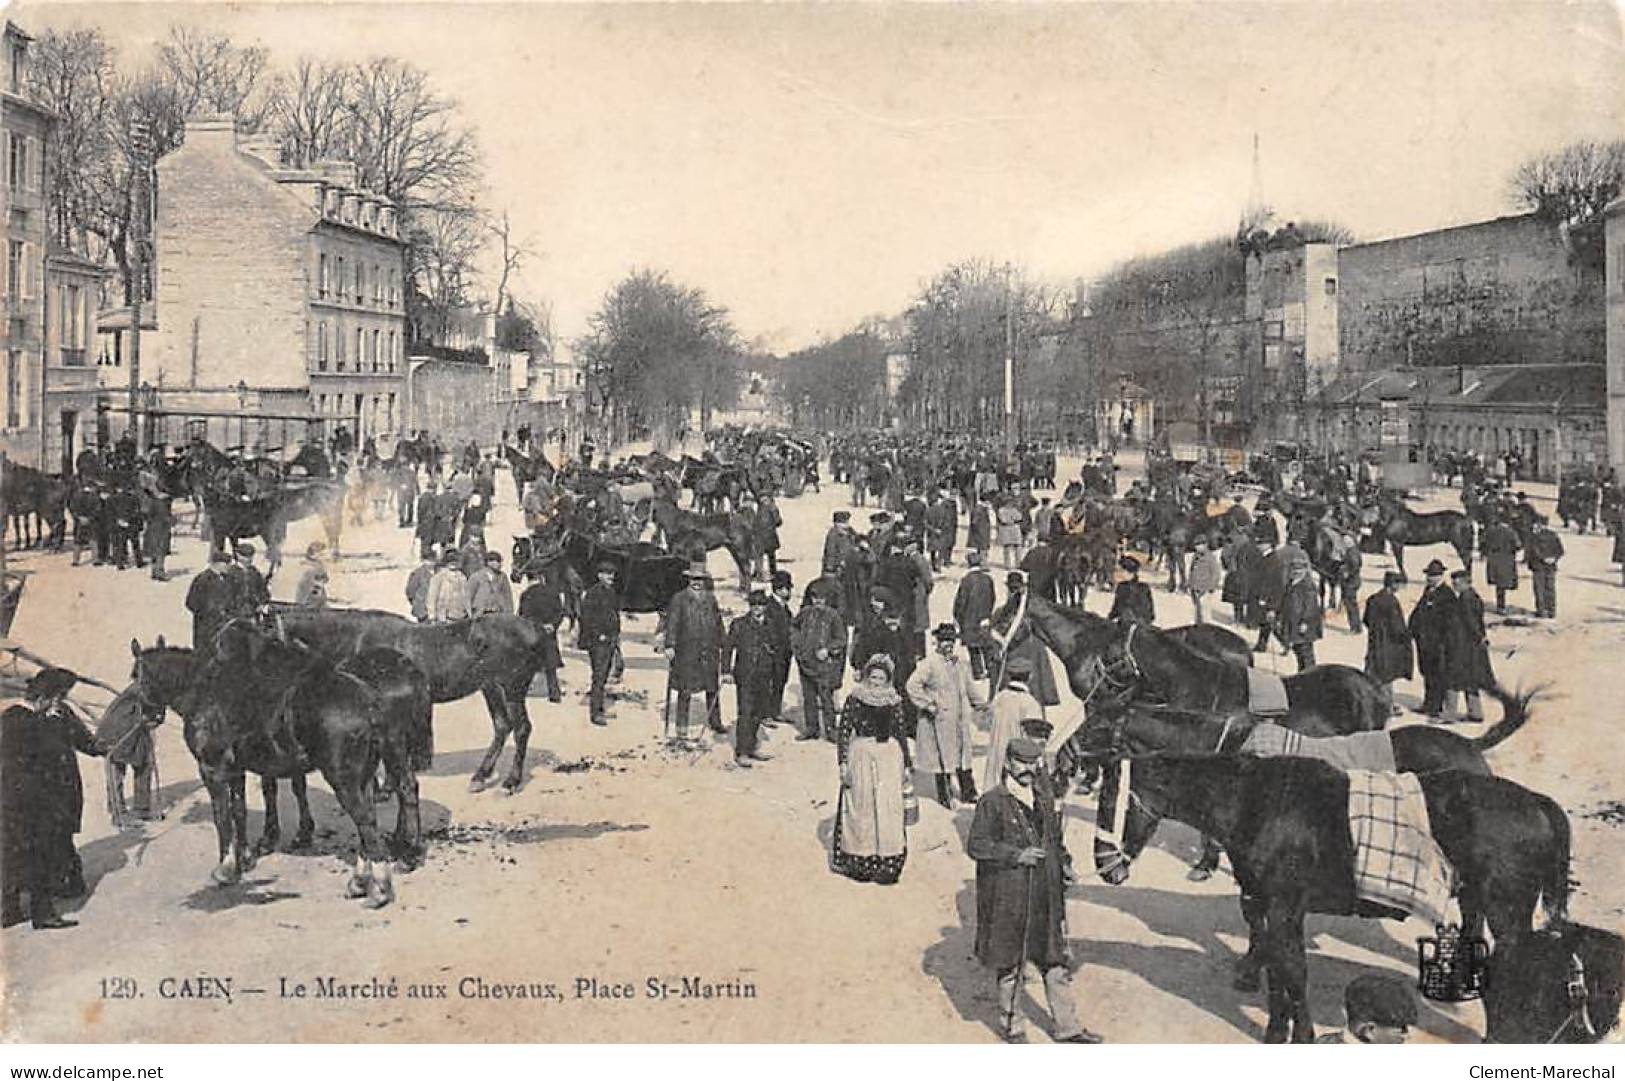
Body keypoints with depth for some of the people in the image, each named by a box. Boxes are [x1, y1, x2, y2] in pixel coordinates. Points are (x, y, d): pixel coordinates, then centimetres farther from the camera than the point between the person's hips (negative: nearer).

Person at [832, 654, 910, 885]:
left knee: (889, 809, -1)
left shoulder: (894, 701, 6)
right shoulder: (854, 699, -2)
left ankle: (888, 861, 6)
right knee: (861, 808, 2)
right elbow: (842, 732, -2)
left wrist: (905, 765, 12)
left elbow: (900, 733, 12)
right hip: (861, 756, -2)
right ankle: (860, 862, 11)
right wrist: (843, 762, -8)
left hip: (889, 757, 2)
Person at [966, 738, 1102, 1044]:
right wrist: (1016, 855, -21)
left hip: (1044, 894, 6)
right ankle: (1012, 1025, 23)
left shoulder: (1044, 797, 8)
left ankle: (1067, 1027, 20)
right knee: (1011, 963, 7)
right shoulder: (992, 802, -12)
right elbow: (975, 845, -14)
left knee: (1055, 960, 10)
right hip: (1007, 896, -6)